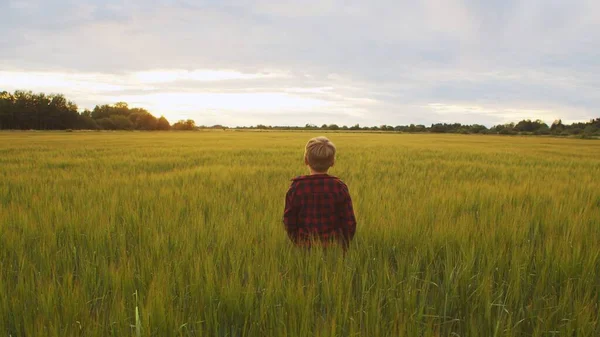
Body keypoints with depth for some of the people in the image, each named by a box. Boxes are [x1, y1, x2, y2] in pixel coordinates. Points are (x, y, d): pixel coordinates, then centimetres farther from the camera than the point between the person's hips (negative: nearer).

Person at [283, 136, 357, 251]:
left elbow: (289, 222, -4)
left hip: (305, 247, 0)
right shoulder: (339, 187, -8)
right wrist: (344, 247, 10)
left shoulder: (296, 187, -8)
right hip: (334, 248, 0)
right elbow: (349, 223, -5)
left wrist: (298, 244, 12)